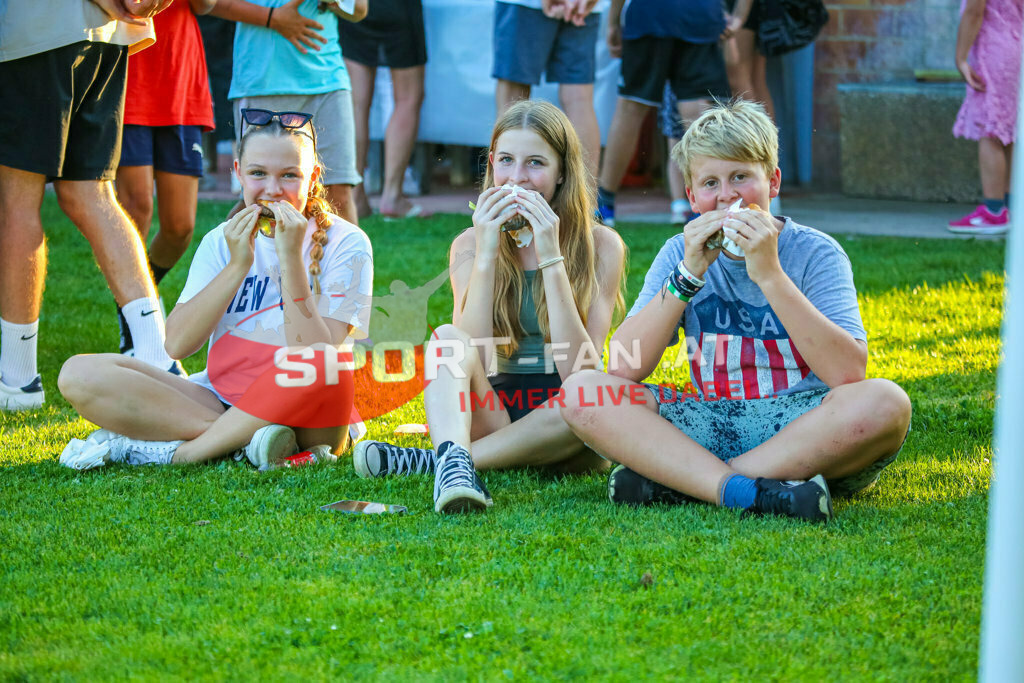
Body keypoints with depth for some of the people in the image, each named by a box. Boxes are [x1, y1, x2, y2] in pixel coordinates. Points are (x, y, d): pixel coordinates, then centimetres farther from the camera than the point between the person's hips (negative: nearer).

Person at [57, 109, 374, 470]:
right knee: (80, 374, -14)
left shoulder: (344, 244, -4)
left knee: (324, 369, -39)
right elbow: (177, 344, -5)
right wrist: (237, 265, -13)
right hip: (220, 401, 4)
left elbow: (317, 360, -18)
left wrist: (291, 259, -22)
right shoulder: (223, 241, 8)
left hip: (308, 421, -4)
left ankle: (170, 452, -23)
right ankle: (246, 440, -24)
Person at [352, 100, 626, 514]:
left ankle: (427, 461, -30)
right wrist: (487, 255, -17)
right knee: (448, 337, -24)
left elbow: (579, 373, -14)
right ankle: (455, 463, -52)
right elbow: (469, 357, -11)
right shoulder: (470, 245, 5)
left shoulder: (601, 246, -2)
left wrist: (551, 257, -18)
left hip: (563, 427, -1)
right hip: (495, 415, 2)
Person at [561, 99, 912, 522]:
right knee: (582, 392, -18)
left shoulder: (816, 254, -3)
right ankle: (752, 492, -34)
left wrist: (770, 275, -23)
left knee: (885, 402, -34)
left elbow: (849, 373, -19)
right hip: (710, 427, 2)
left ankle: (673, 484, -28)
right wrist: (689, 274, -15)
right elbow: (622, 368, -7)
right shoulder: (680, 255, 6)